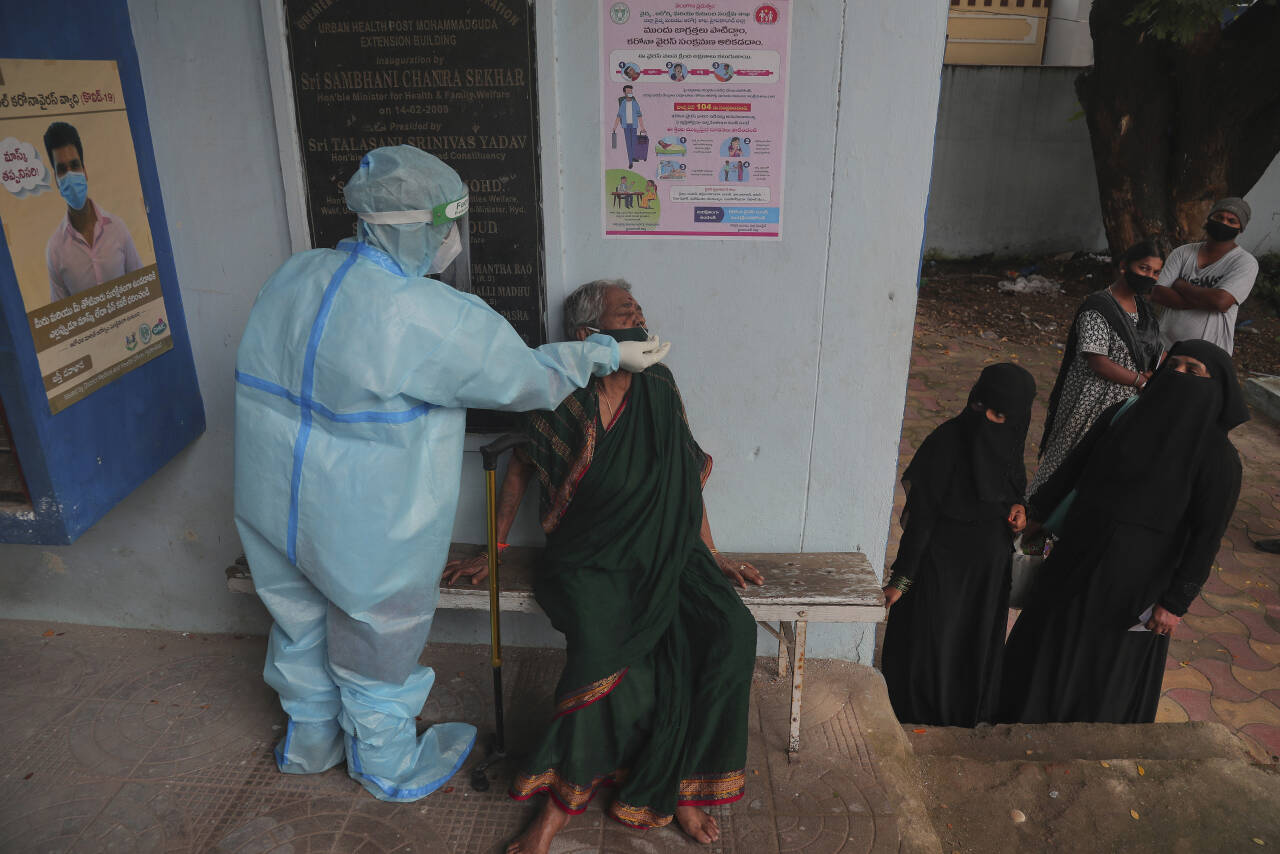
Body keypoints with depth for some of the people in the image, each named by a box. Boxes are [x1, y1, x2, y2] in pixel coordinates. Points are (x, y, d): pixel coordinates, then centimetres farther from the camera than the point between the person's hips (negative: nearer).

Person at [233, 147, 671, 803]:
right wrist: (608, 353, -1)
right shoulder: (431, 319, -27)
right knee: (376, 649, 17)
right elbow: (525, 376, -16)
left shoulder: (292, 278, -3)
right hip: (367, 533, -7)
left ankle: (308, 741, 54)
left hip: (271, 508, 7)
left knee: (301, 627, 28)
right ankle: (390, 768, 44)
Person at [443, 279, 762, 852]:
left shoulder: (658, 387, 4)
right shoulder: (563, 400, -6)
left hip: (662, 556, 4)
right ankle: (560, 804, -12)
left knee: (730, 631, -21)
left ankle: (674, 786, -6)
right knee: (604, 646, -32)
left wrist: (713, 556, 9)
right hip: (589, 561, -3)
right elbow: (521, 468, 8)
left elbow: (686, 478, 11)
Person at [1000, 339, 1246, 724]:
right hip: (1080, 556, 4)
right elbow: (1074, 465, 6)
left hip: (1137, 576, -4)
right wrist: (1034, 512, 11)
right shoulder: (1123, 414, -5)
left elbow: (1209, 533, -14)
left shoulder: (1218, 456, -16)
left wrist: (1177, 602, -14)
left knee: (1115, 660, 14)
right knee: (1047, 639, 19)